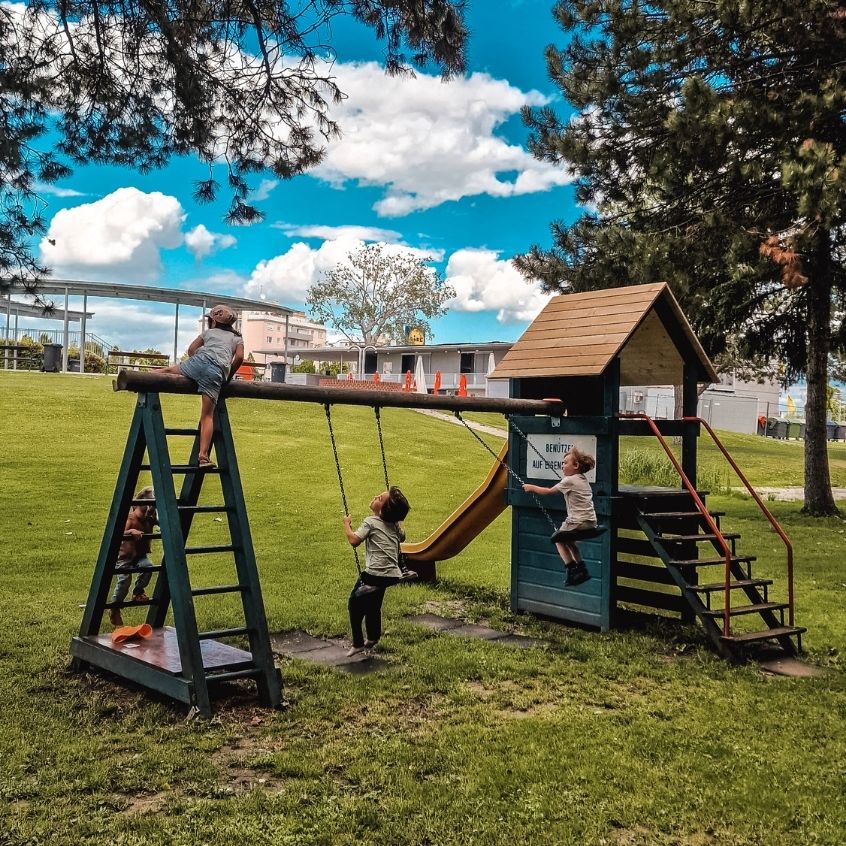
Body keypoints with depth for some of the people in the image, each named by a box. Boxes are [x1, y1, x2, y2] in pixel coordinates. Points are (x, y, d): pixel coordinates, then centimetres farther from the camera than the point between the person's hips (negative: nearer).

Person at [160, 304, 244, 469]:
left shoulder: (209, 332, 30)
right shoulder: (237, 338, 27)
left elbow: (191, 350, 27)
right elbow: (239, 357, 10)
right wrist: (229, 375, 23)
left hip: (200, 360, 1)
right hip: (218, 373, 0)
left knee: (169, 371, 26)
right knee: (207, 415, -4)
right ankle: (203, 456, -15)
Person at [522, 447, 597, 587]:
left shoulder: (569, 481, -10)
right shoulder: (583, 480, 15)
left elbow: (549, 491, -2)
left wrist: (532, 488, 10)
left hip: (579, 522, -8)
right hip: (591, 522, 8)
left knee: (558, 538, 13)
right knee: (567, 539, 26)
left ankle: (572, 569, 6)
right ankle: (581, 569, 19)